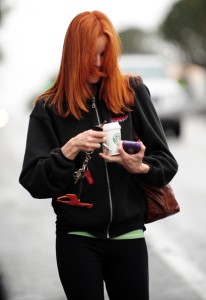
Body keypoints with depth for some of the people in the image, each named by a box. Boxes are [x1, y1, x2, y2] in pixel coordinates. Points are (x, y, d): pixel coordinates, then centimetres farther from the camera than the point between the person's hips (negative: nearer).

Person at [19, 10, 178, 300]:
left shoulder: (133, 92, 0)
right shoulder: (50, 107, -2)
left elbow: (167, 162, 2)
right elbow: (33, 182, -6)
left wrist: (140, 167, -18)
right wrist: (69, 150, -20)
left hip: (128, 235, 1)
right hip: (77, 239, -1)